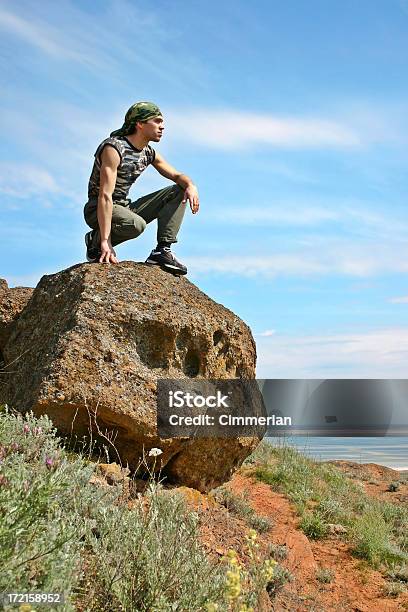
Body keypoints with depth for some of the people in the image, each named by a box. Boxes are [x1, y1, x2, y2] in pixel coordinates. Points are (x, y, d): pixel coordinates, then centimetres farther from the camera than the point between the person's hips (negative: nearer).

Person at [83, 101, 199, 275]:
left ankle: (162, 251, -12)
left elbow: (177, 176, 11)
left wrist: (191, 186, -17)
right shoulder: (114, 148, -21)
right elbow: (105, 196, -30)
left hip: (124, 207, 8)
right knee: (137, 224, -39)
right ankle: (96, 242, -10)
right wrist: (105, 241, -38)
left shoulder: (149, 153, 4)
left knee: (178, 191, -2)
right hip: (98, 211, -8)